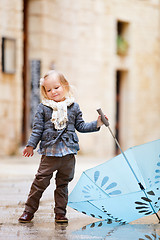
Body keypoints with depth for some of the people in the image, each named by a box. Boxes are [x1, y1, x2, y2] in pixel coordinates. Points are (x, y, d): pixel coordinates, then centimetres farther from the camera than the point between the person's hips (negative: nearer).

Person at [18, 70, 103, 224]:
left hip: (68, 153, 2)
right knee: (40, 182, -2)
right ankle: (29, 210, 8)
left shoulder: (73, 107, 8)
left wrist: (96, 124, 5)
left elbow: (80, 126, 14)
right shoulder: (43, 107, 3)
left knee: (63, 183, 8)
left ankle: (60, 212, 17)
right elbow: (37, 128, 4)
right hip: (49, 152, -2)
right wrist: (31, 145, -2)